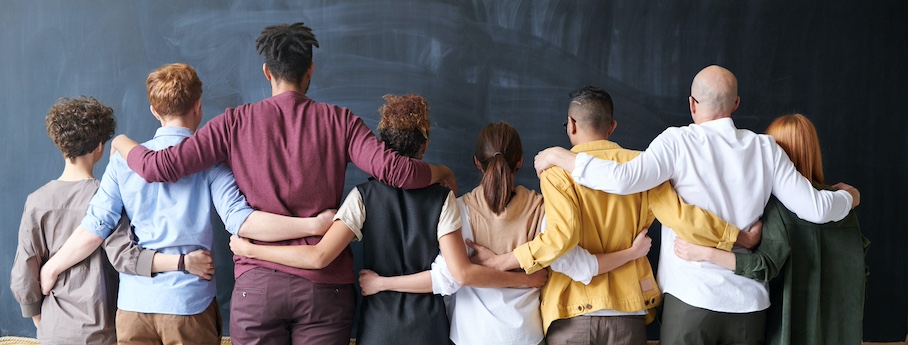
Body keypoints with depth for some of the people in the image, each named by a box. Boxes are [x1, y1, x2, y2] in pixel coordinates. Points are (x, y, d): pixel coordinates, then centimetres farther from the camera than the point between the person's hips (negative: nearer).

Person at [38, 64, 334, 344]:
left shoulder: (124, 159, 2)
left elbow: (95, 227, -1)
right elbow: (239, 220, -20)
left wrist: (51, 269, 14)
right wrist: (313, 225, -23)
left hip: (133, 303, 3)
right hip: (189, 301, -2)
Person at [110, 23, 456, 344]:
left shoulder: (236, 121, 2)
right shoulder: (339, 120, 1)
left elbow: (158, 167, -1)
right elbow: (392, 169, -11)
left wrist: (124, 144, 21)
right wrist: (442, 172, 8)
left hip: (257, 283, 1)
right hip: (325, 283, 0)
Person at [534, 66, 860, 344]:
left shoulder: (679, 141, -9)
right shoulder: (765, 148, 2)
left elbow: (622, 179, -24)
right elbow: (815, 209, 2)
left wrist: (558, 156, -12)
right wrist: (848, 197, 24)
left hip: (692, 296, -4)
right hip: (750, 302, 4)